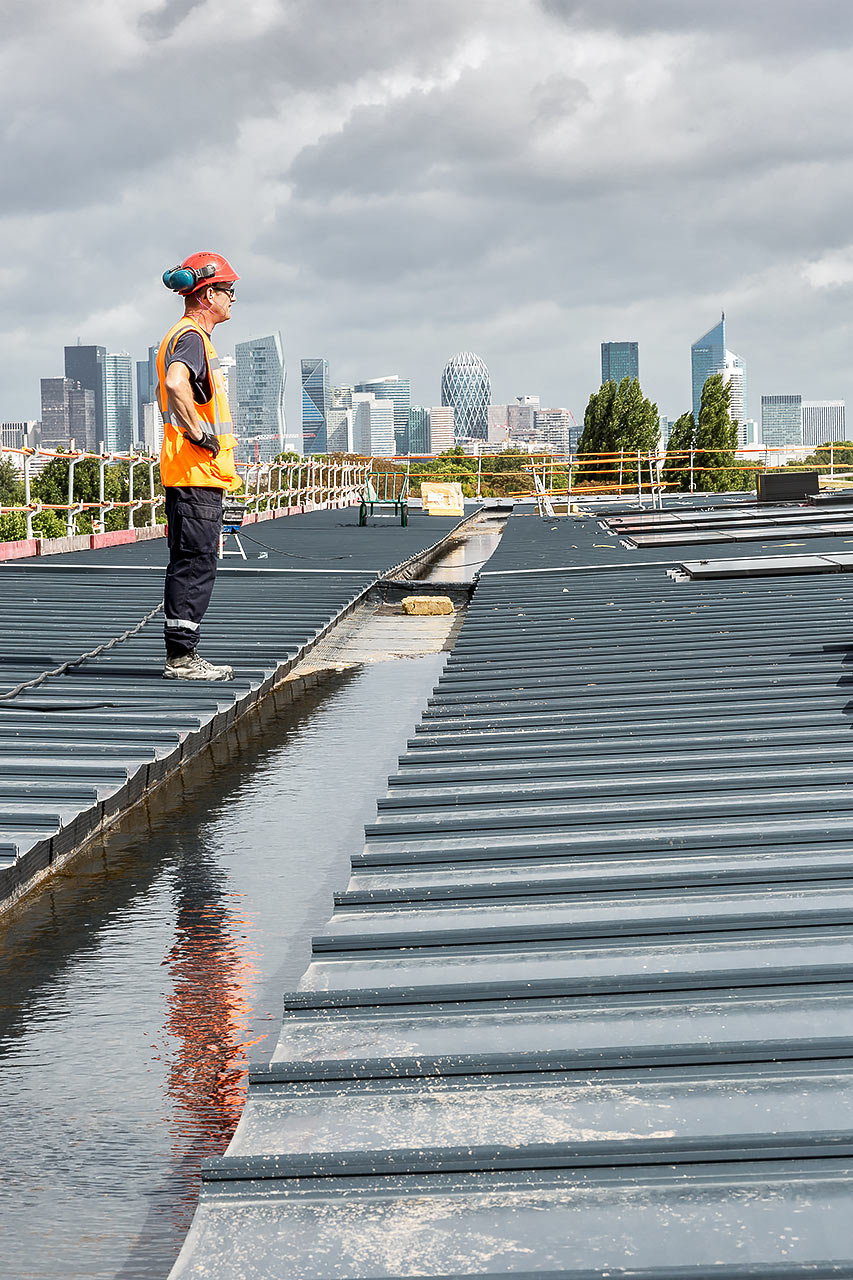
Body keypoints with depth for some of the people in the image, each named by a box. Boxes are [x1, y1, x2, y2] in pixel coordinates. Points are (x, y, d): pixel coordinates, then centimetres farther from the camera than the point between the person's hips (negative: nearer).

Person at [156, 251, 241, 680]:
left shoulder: (183, 336, 21)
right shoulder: (192, 337, -14)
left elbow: (164, 391, 36)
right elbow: (176, 384, -34)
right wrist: (197, 431, -25)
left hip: (194, 472, 11)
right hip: (196, 472, -11)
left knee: (191, 564, 12)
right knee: (195, 564, -9)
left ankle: (183, 656, 16)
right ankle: (181, 657, -7)